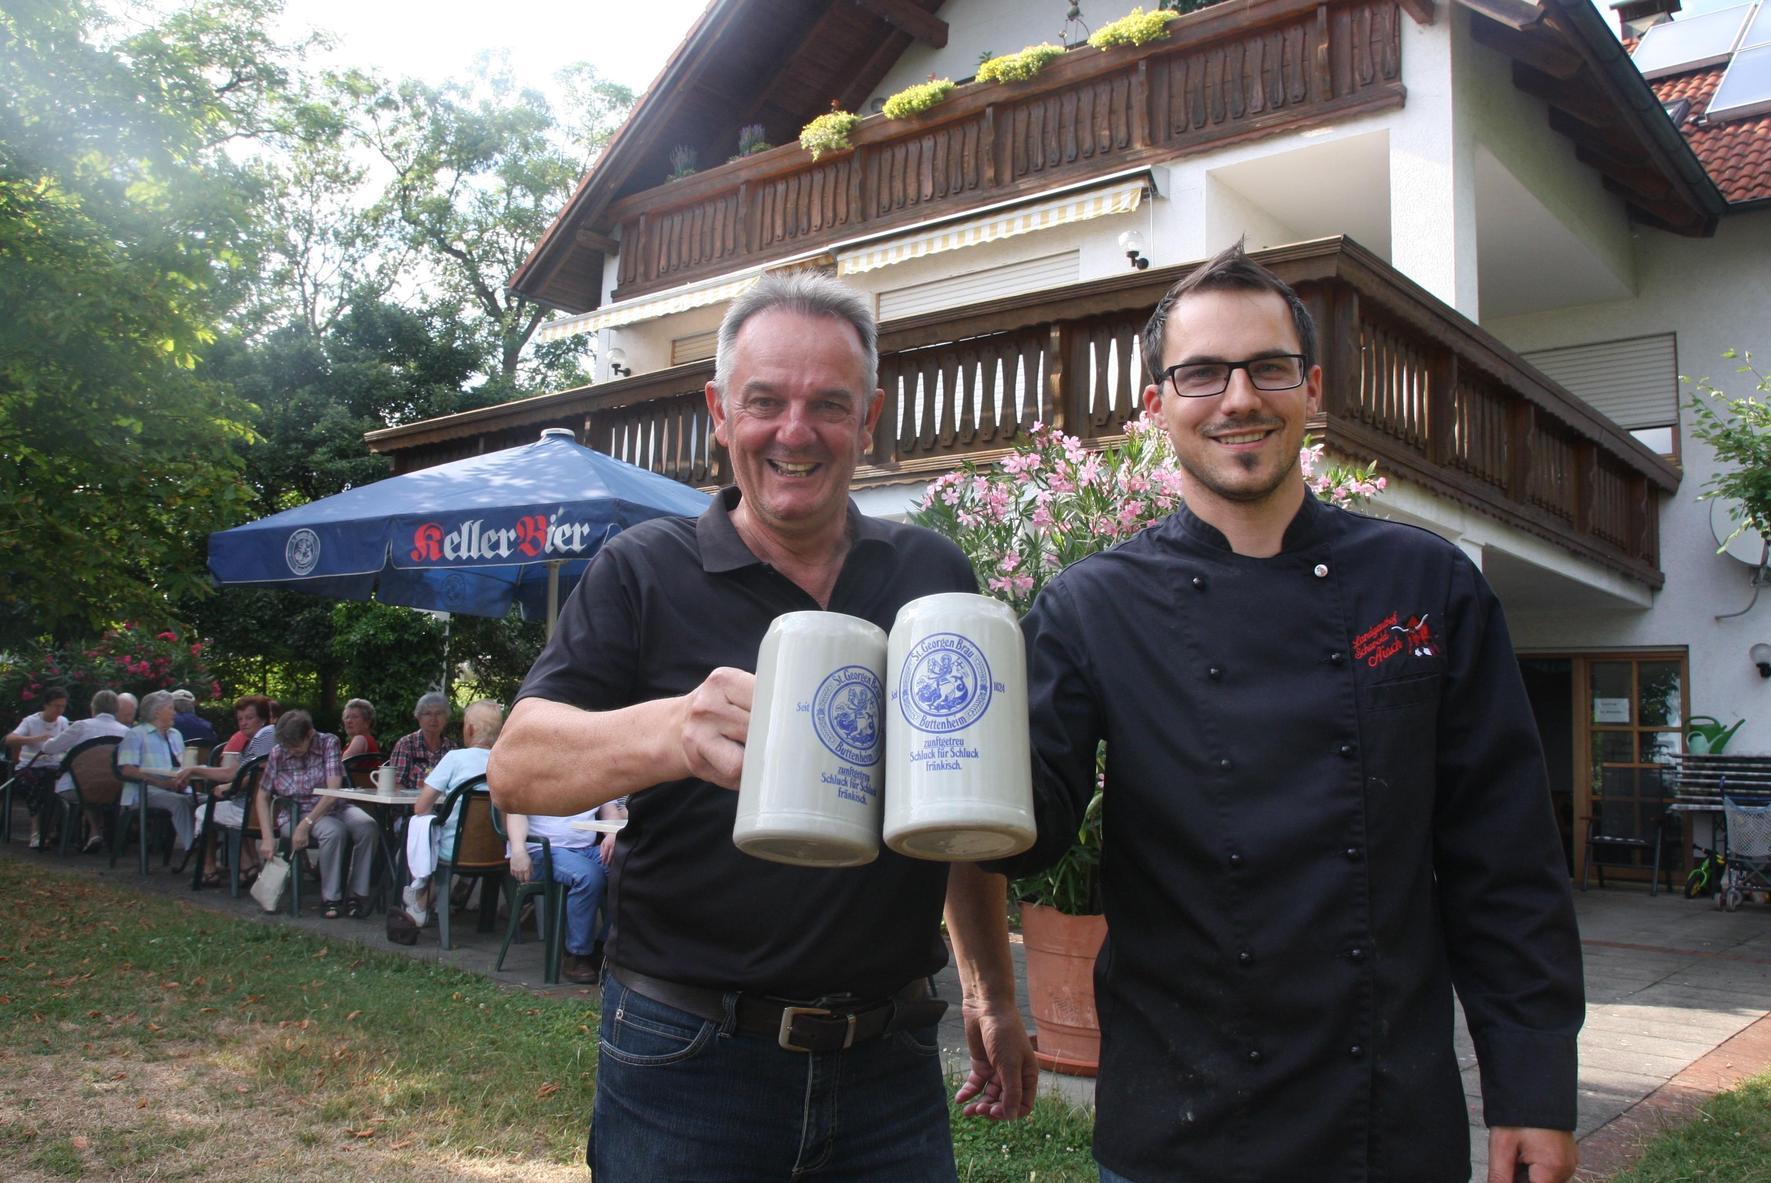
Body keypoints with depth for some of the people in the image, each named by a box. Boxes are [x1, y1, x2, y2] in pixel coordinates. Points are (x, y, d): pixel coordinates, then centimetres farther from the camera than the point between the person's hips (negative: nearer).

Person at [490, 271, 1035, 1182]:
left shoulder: (935, 575, 6)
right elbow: (514, 769, -15)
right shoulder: (643, 573, -4)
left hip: (890, 1062, 3)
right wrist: (672, 730, -35)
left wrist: (992, 994, 15)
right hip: (687, 1062, -2)